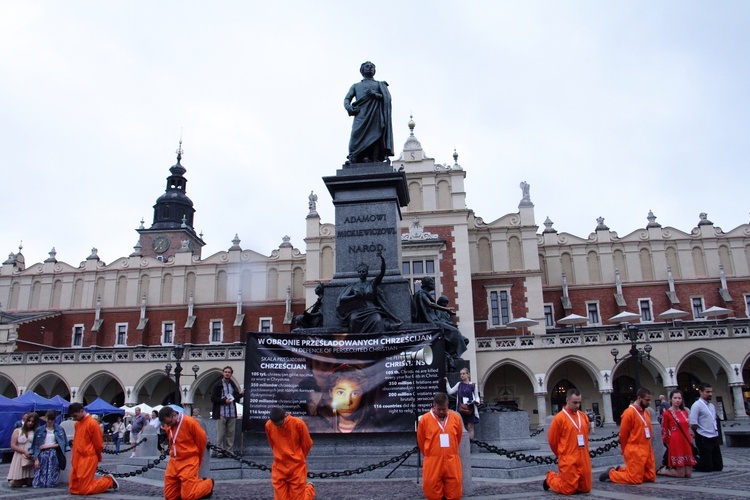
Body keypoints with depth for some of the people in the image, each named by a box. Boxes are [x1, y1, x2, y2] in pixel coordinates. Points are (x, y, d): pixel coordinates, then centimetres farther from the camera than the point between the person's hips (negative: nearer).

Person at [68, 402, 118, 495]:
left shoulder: (92, 423, -14)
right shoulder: (77, 424, 10)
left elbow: (98, 444, -9)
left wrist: (98, 459, 3)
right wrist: (74, 458, 18)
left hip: (88, 460, -8)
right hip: (77, 460, 8)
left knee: (84, 490, -6)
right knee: (73, 489, 8)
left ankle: (109, 481, 13)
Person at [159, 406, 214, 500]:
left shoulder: (190, 422, -14)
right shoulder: (168, 426, 4)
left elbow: (202, 440, -5)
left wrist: (197, 459, 7)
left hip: (189, 462, -7)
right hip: (173, 462, 7)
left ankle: (208, 483, 18)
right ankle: (197, 481, 21)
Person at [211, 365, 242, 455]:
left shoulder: (233, 385, 16)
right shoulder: (218, 385, 2)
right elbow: (213, 398, -5)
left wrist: (241, 394, 0)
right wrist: (224, 401, -14)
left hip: (232, 413, 4)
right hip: (222, 413, -4)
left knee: (231, 434, 5)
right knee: (220, 434, -2)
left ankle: (229, 451, 11)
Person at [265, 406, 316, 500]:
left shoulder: (298, 423, -18)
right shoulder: (268, 425, -9)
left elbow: (307, 444, -2)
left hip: (297, 467, -3)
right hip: (279, 468, 3)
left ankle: (309, 488, 34)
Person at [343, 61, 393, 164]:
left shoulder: (380, 84, 29)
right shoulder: (356, 86, 31)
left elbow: (388, 98, 12)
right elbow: (347, 99, 17)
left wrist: (375, 94, -6)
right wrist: (349, 108, -7)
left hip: (376, 117, 0)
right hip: (361, 117, 0)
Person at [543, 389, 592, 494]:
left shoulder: (584, 416, 6)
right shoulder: (559, 418, -12)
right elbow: (552, 440, -4)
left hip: (584, 459, 6)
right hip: (568, 461, -6)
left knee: (586, 488, 9)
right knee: (569, 490, -2)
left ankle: (563, 478, 31)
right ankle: (550, 478, 25)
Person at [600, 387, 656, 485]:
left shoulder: (647, 412, 10)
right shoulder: (629, 412, -15)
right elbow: (623, 435, -10)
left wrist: (648, 446, 15)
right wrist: (627, 451, 0)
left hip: (647, 450, 8)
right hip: (635, 451, -8)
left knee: (651, 477, 10)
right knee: (635, 479, -7)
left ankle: (622, 470, 22)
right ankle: (611, 473, 14)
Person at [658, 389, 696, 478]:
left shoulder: (685, 412, 12)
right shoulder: (667, 413, -7)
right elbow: (664, 432, -2)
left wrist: (690, 440, 12)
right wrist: (668, 444, 3)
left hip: (687, 443, 6)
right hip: (676, 444, -6)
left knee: (688, 473, 5)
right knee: (680, 474, -6)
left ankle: (669, 468, 27)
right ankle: (663, 470, 17)